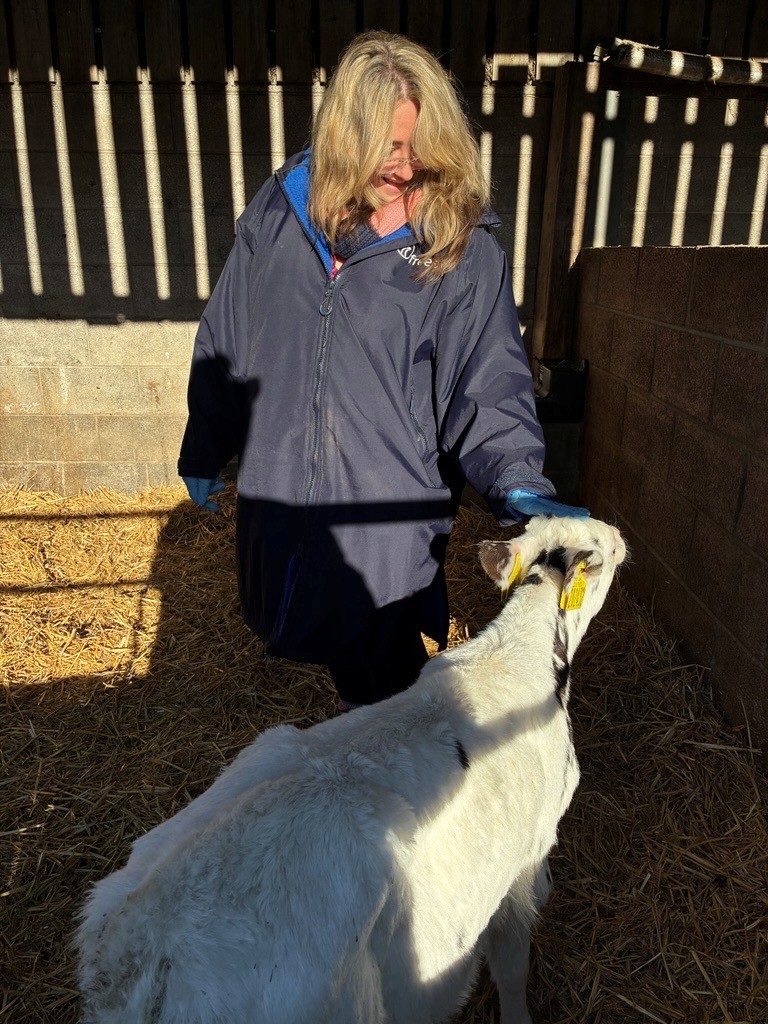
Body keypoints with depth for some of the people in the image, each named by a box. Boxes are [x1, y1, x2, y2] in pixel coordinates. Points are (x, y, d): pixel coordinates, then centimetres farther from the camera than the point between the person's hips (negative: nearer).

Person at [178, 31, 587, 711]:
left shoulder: (463, 245, -10)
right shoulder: (278, 214, -1)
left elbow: (488, 382, -11)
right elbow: (225, 342, 7)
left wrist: (516, 480, -28)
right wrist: (204, 453, 13)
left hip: (390, 509, -3)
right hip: (278, 490, 4)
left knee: (380, 675, 12)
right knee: (293, 625, 24)